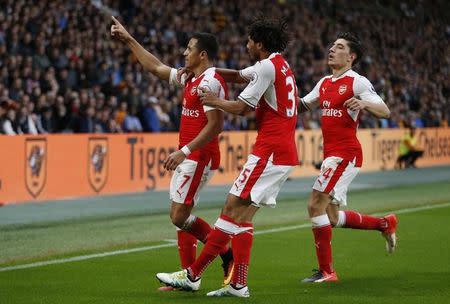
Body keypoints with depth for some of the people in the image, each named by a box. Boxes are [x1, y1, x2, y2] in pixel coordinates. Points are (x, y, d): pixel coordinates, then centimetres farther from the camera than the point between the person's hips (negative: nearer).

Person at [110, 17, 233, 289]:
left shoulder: (211, 82, -15)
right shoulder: (191, 79, 14)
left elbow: (215, 125, -22)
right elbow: (155, 67, 25)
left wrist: (184, 151, -25)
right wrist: (128, 39, 27)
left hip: (199, 157, -10)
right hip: (188, 157, 10)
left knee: (180, 217, -11)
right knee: (180, 217, 8)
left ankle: (229, 254, -2)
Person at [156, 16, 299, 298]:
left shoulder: (268, 66, -11)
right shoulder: (279, 65, 20)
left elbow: (241, 107, -10)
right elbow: (238, 75, 34)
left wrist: (215, 101, 8)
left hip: (270, 152, -10)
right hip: (285, 152, 10)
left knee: (234, 209, -10)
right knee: (242, 214, 7)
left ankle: (193, 275, -10)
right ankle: (239, 284, 3)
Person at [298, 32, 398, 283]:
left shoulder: (358, 82, -8)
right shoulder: (325, 83, 15)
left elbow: (385, 111, -15)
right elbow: (302, 105, 27)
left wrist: (364, 103, -35)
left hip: (345, 153, -9)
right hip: (331, 154, 9)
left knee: (316, 205, -14)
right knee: (333, 218, 12)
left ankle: (326, 271, -9)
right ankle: (385, 224, 30)